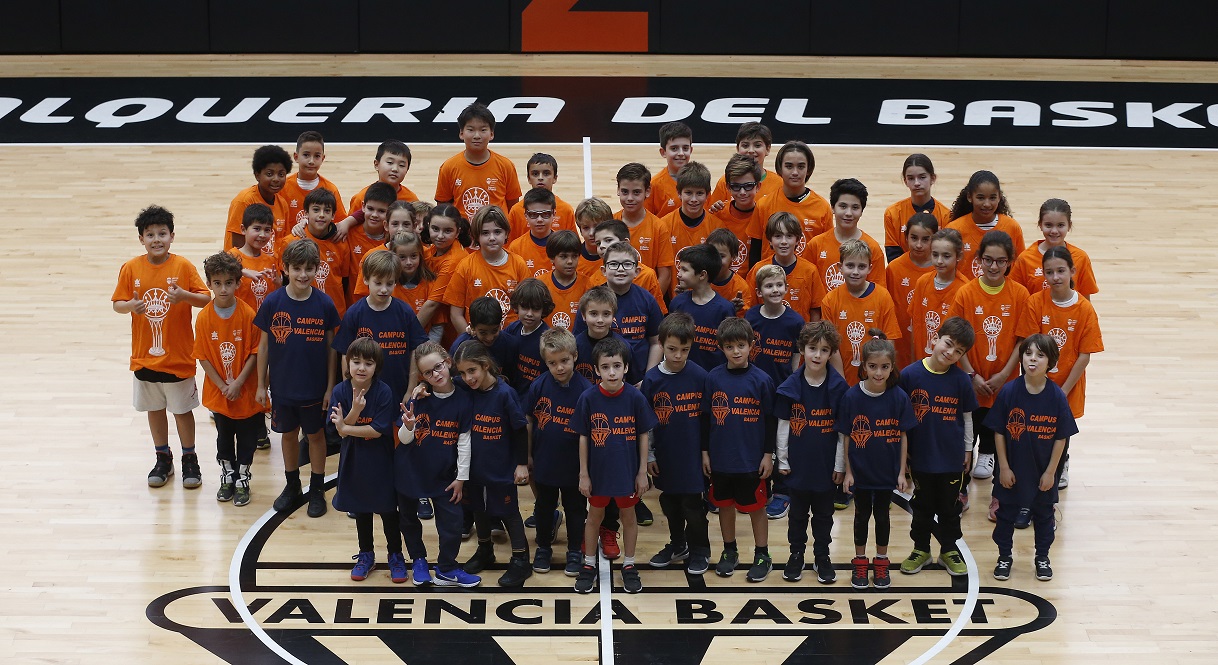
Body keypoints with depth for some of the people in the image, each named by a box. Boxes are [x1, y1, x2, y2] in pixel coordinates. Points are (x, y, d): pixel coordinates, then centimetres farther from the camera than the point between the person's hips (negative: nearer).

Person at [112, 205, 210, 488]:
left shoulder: (183, 267, -10)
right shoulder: (131, 269, -5)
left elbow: (206, 299, -9)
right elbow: (117, 303, 1)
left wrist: (184, 296, -27)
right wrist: (130, 306, -21)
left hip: (178, 355, -2)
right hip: (145, 355, 2)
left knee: (182, 409, 9)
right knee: (154, 408, 15)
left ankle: (189, 459, 24)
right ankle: (163, 459, 30)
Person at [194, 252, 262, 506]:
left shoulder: (248, 314, -15)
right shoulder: (204, 317, -11)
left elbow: (254, 352, -12)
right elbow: (203, 357, -8)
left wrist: (238, 383, -17)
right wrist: (222, 385, -13)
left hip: (246, 391, -1)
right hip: (218, 392, 1)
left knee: (246, 438, 11)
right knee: (224, 436, 18)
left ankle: (242, 480, 27)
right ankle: (227, 477, 35)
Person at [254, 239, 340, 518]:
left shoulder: (324, 304, -12)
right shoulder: (272, 303, -11)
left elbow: (331, 348, -4)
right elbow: (264, 346, -2)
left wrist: (330, 387, -3)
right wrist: (261, 385, 1)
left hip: (315, 387, -1)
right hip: (282, 386, 1)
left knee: (315, 434, 12)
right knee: (288, 434, 16)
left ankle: (317, 490, 27)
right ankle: (292, 486, 35)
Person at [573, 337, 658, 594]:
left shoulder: (635, 397, -13)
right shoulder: (588, 398, -13)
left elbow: (643, 435, -4)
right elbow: (583, 437, -4)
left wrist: (643, 472, -2)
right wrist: (583, 474, -3)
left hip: (627, 471, 0)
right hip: (598, 471, 0)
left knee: (628, 516, 14)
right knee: (594, 516, 15)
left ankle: (629, 566, 29)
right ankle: (589, 565, 31)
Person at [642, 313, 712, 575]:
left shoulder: (699, 376, -10)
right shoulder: (652, 379, -6)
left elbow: (707, 417, -2)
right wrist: (648, 455, 2)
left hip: (692, 454, -3)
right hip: (664, 455, 3)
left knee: (692, 503, 4)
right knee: (670, 502, 16)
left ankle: (699, 550, 20)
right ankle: (677, 545, 34)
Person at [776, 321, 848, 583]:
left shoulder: (838, 387, -7)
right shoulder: (790, 387, -6)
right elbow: (783, 426, 0)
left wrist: (840, 465, -4)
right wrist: (782, 460, -1)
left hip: (826, 466, -1)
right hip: (798, 464, 1)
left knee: (824, 514, 12)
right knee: (798, 513, 13)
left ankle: (822, 557, 25)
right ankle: (796, 554, 27)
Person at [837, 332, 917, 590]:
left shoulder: (899, 397, -11)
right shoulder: (851, 397, -13)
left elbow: (903, 436, -2)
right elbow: (846, 436, -6)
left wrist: (902, 472, -2)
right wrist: (847, 471, -6)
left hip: (887, 471, 0)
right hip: (860, 471, 0)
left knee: (882, 515, 14)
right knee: (862, 515, 14)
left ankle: (881, 563, 29)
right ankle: (860, 562, 29)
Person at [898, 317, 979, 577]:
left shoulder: (961, 380, -7)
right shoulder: (910, 375, -10)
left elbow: (967, 417, 5)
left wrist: (968, 450, 8)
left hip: (952, 458, 1)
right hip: (920, 456, -1)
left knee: (950, 506, 13)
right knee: (923, 506, 14)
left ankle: (949, 550, 30)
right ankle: (920, 549, 30)